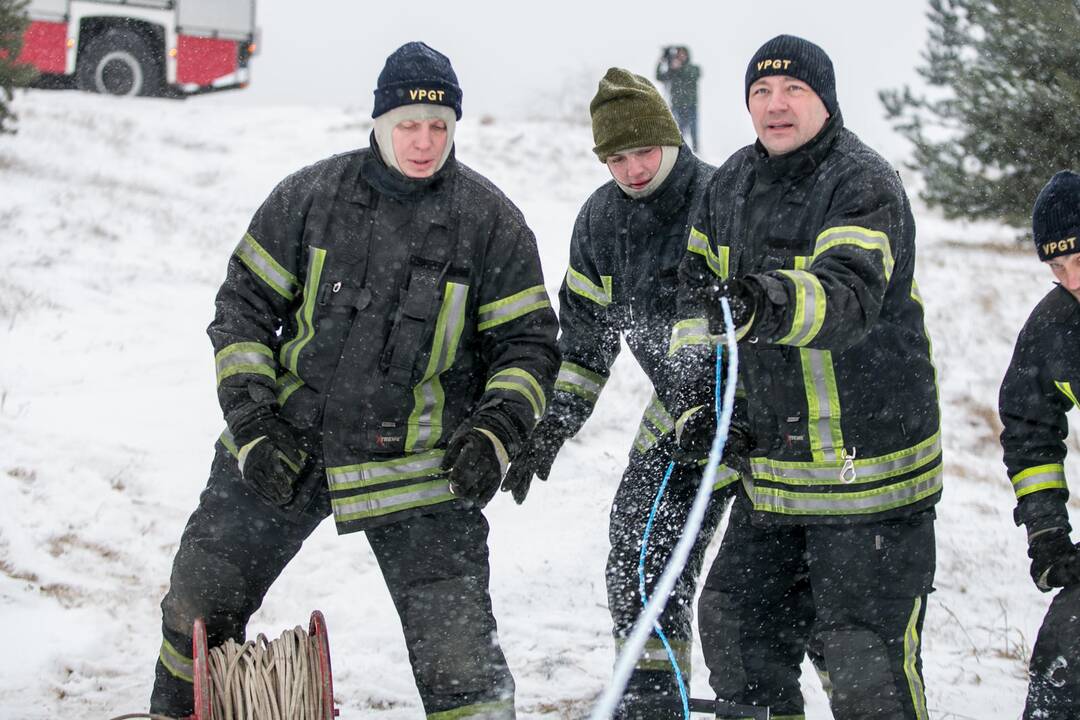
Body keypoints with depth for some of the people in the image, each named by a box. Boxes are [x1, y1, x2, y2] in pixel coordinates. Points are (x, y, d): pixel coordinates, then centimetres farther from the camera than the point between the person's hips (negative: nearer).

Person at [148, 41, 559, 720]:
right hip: (287, 447, 2)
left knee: (459, 653, -9)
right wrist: (253, 422, -5)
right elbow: (245, 306, 5)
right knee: (199, 600, 11)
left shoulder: (491, 220, -4)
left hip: (417, 469, -2)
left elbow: (528, 343, 2)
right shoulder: (310, 196, -1)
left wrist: (496, 434, -15)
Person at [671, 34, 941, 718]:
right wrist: (700, 391, 2)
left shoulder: (867, 185, -15)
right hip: (772, 468, 8)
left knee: (867, 659, -9)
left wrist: (764, 304, -52)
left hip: (872, 469, -7)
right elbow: (697, 284, 16)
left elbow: (849, 295, -32)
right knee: (734, 625, 15)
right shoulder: (733, 183, 8)